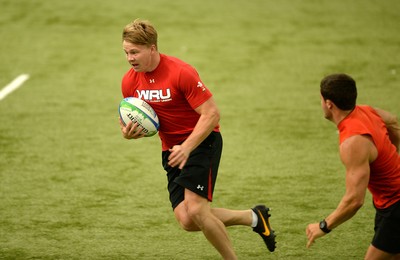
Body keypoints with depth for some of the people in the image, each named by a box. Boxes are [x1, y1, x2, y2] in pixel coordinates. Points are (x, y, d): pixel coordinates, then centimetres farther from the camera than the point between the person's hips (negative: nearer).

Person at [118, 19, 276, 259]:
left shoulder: (181, 72, -21)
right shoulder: (129, 82, -2)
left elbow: (212, 114, -20)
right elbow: (135, 122, 12)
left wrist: (187, 147, -29)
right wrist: (129, 132, -13)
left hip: (202, 142, -6)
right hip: (173, 150, 6)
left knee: (195, 210, -22)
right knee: (187, 220, -6)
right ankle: (253, 217, 15)